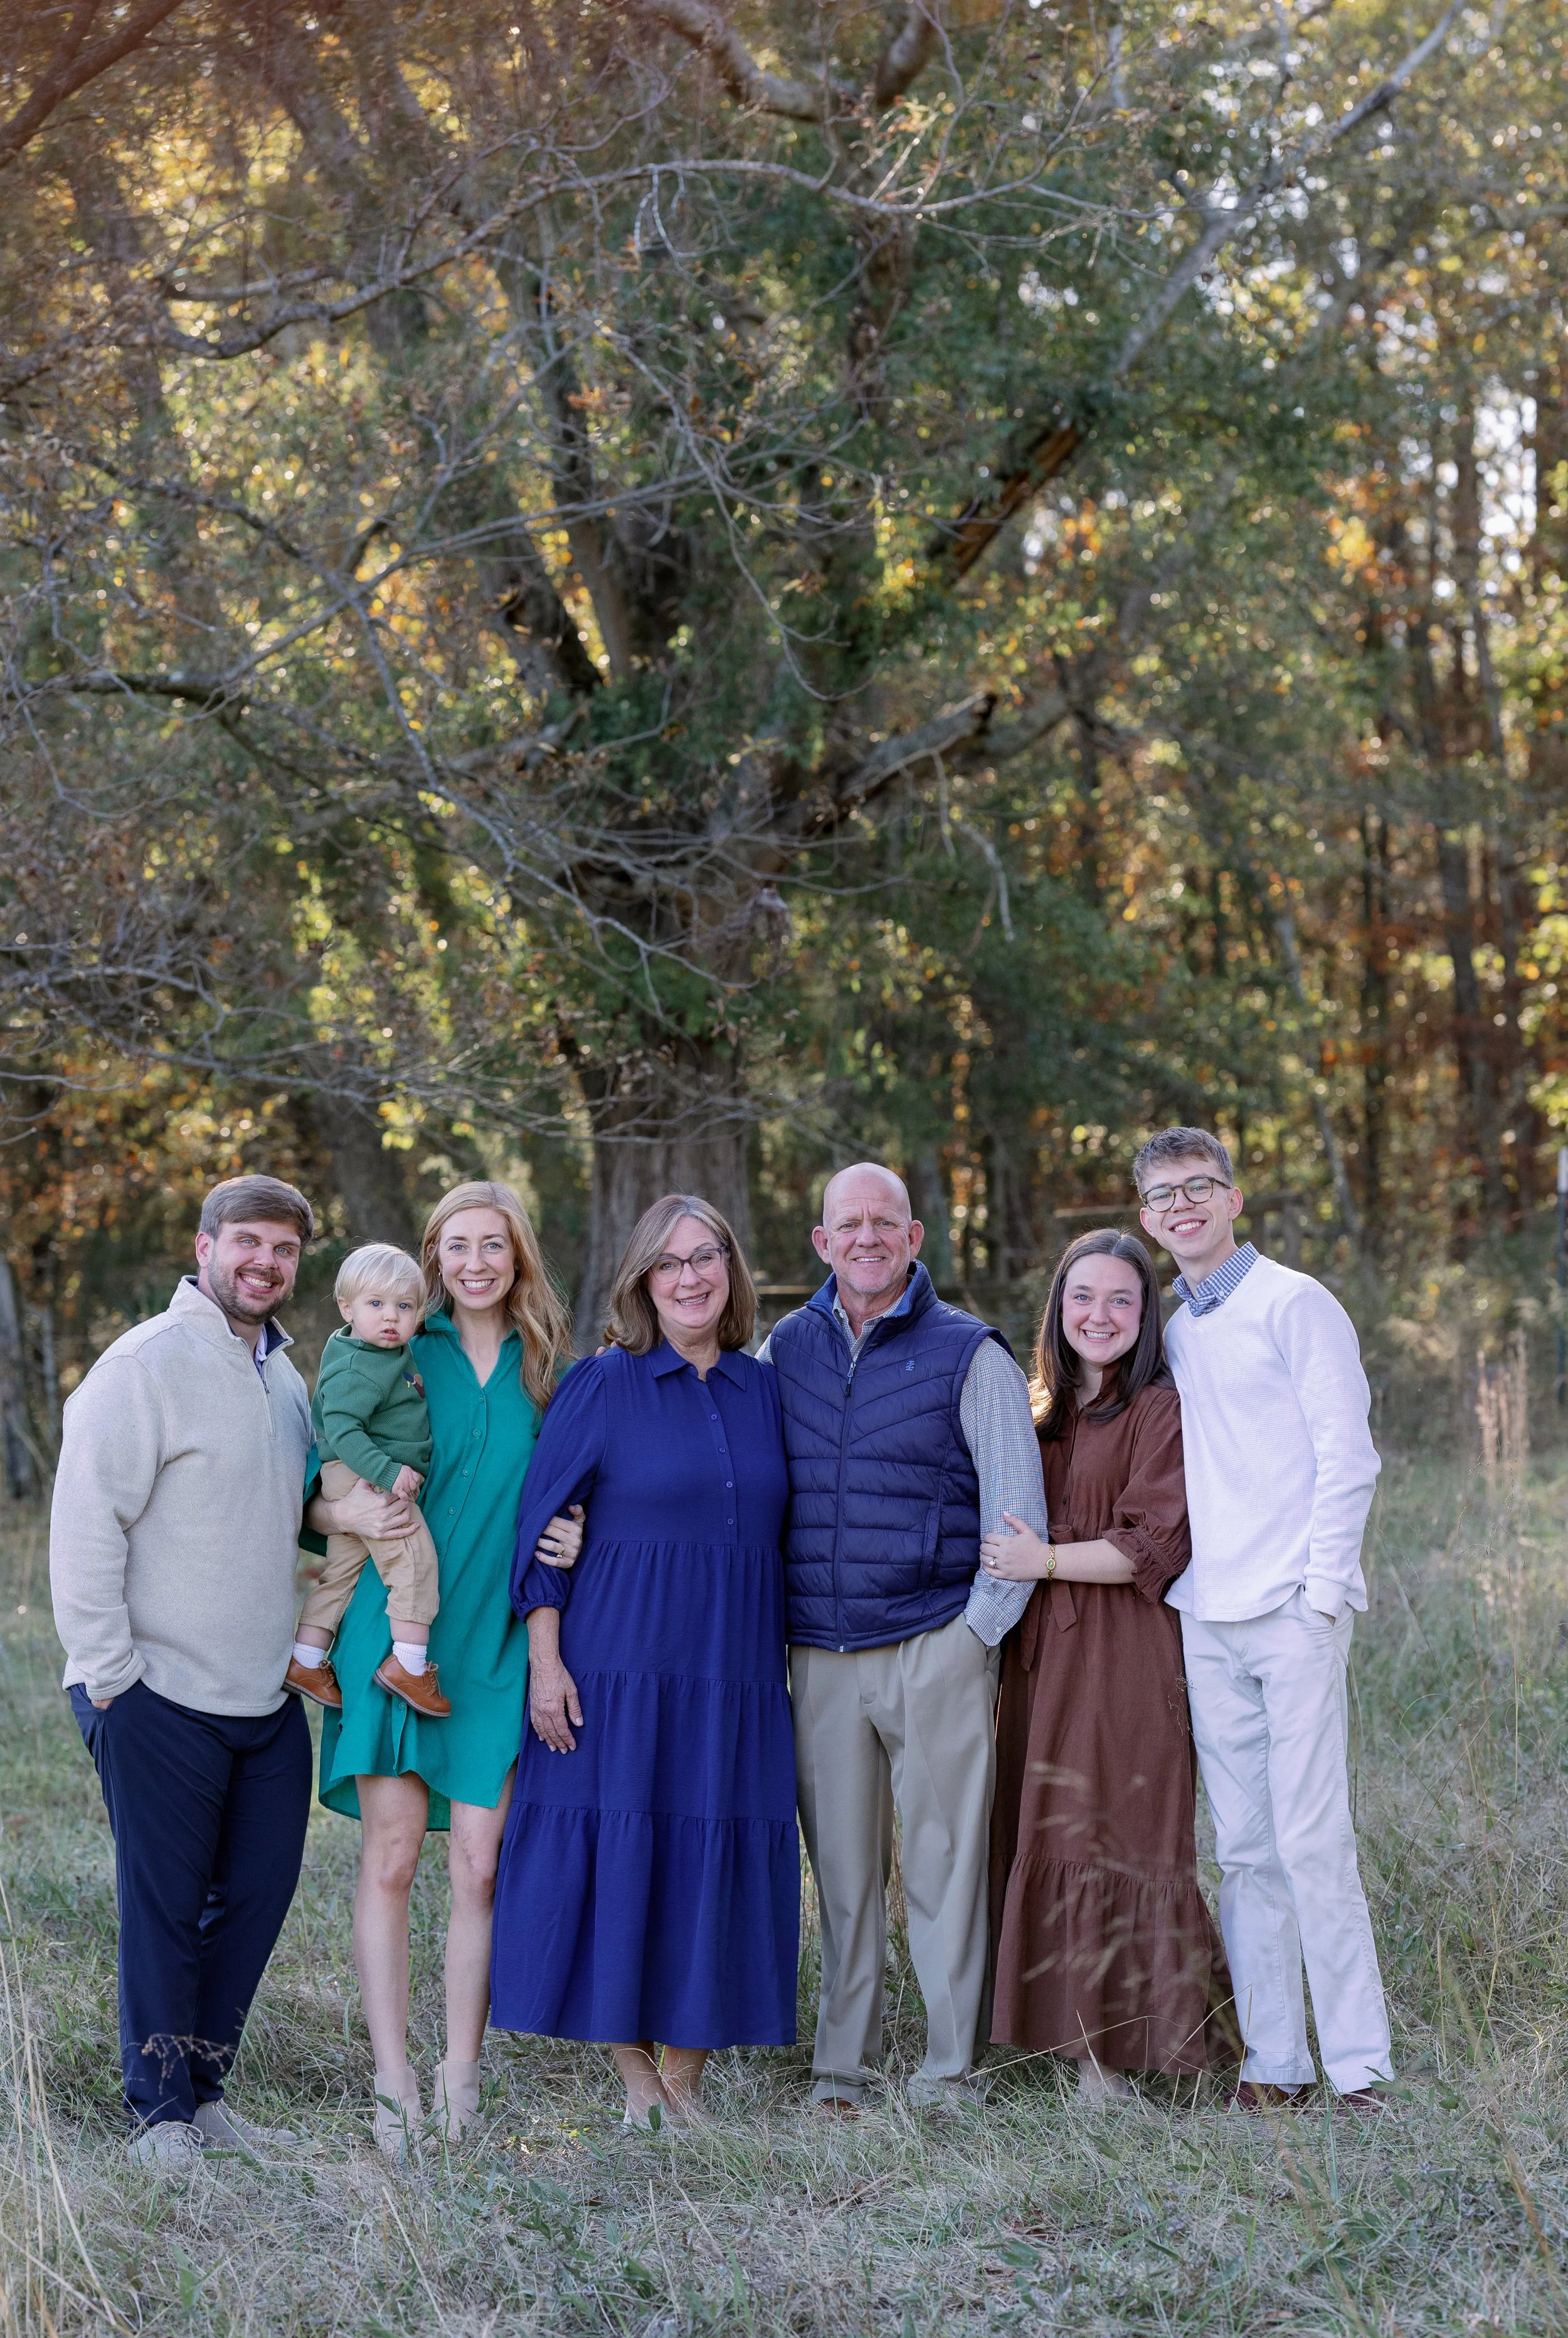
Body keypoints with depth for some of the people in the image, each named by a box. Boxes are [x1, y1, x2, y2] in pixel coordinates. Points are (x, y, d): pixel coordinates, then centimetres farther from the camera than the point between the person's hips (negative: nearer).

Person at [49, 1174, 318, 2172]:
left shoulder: (285, 1376, 13)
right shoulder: (149, 1363, -11)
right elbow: (85, 1522, -14)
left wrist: (305, 1647, 15)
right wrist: (107, 1672, -15)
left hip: (268, 1696, 7)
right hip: (162, 1696, -7)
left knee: (258, 1892, 11)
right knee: (164, 1908, 1)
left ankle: (206, 2088, 25)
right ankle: (162, 2113, 15)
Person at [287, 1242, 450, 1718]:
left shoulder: (392, 1355, 13)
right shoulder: (356, 1369, -19)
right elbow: (341, 1427, -26)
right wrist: (387, 1472, -31)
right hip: (360, 1478, -10)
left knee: (340, 1572, 15)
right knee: (414, 1558, -13)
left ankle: (304, 1662, 23)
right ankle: (409, 1664, -11)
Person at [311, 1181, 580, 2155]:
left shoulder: (551, 1370, 9)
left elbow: (571, 1503, 17)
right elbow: (312, 1492, 5)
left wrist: (574, 1538, -4)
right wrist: (348, 1515, -15)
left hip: (494, 1644, 1)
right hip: (393, 1629, -1)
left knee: (479, 1862, -1)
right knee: (391, 1856, -3)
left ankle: (461, 2079, 10)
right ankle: (395, 2086, 3)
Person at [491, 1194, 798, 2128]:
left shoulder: (765, 1390, 11)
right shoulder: (602, 1385, -1)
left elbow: (789, 1529, 16)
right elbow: (540, 1527, -3)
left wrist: (795, 1655, 11)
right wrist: (545, 1662, -9)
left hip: (738, 1674, 3)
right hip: (619, 1666, -3)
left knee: (714, 1869, 4)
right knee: (616, 1864, -2)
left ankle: (685, 2081, 15)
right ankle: (639, 2086, 11)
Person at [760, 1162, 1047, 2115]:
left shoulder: (970, 1354, 2)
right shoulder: (784, 1349, 11)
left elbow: (1019, 1509, 0)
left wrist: (976, 1630, -5)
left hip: (935, 1649, -3)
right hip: (819, 1658, 3)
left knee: (944, 1865, -2)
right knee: (841, 1869, 6)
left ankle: (950, 2075, 6)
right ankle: (843, 2067, 14)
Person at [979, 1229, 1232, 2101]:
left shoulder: (1160, 1408, -5)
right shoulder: (1042, 1412, 16)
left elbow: (1157, 1545, -12)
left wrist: (1046, 1562, -11)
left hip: (1125, 1660, -7)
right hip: (1039, 1660, 7)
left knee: (1112, 1846, -7)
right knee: (1041, 1843, 5)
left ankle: (1111, 2058, -2)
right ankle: (1070, 2033, 12)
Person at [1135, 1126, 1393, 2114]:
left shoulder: (1294, 1305, -2)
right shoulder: (1171, 1333, 17)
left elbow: (1347, 1457, -6)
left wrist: (1321, 1591, -11)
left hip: (1294, 1615, -6)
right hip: (1206, 1622, 6)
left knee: (1313, 1844, -8)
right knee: (1245, 1850, 6)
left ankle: (1360, 2067, -2)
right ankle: (1273, 2062, 11)